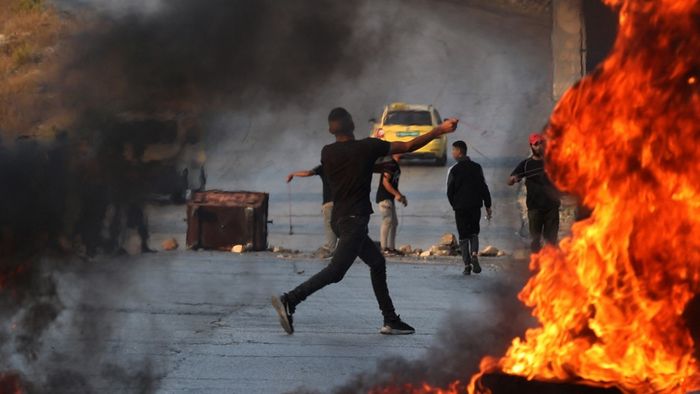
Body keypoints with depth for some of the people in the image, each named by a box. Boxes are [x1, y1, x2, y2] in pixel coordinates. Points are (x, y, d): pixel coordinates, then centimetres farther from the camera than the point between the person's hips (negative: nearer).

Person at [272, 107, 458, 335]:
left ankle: (390, 320, 15)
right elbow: (408, 146, -4)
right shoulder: (367, 147, -9)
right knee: (335, 271, -12)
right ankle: (289, 300, -24)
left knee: (377, 262, 16)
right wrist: (440, 131, 4)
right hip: (354, 220, -8)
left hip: (339, 220, 8)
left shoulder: (327, 153, 4)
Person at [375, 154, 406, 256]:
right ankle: (384, 248, -13)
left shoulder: (396, 166, 16)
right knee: (387, 221, -13)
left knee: (394, 222, 12)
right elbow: (385, 182, -20)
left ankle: (391, 247, 16)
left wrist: (401, 197, 19)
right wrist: (397, 194, -23)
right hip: (384, 197, -10)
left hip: (390, 198, 10)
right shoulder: (390, 165, -14)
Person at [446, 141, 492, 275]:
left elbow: (450, 191, -4)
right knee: (474, 233, 16)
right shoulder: (477, 167, 4)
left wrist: (454, 205, 12)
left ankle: (467, 265, -1)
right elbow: (484, 188, 4)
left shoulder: (454, 170, -7)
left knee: (463, 236, 5)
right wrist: (488, 206, 9)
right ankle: (474, 254, -11)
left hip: (460, 208, -3)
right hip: (476, 206, 3)